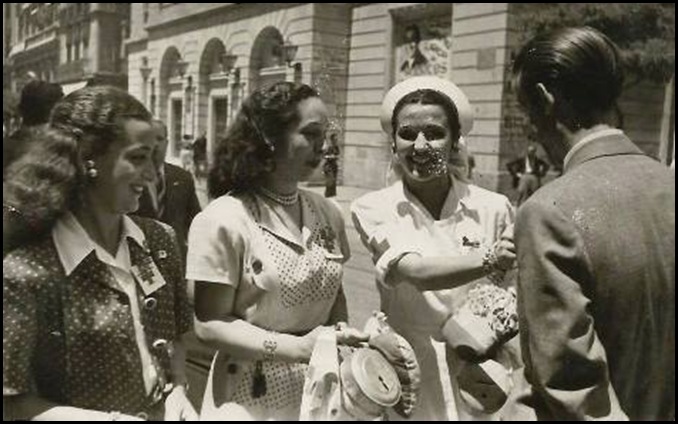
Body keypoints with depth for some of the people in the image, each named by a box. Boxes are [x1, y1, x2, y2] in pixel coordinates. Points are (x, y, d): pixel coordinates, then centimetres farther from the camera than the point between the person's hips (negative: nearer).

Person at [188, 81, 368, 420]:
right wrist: (297, 348, -23)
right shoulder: (222, 220, -15)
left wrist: (343, 333, -6)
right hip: (254, 399, -5)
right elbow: (209, 325, -15)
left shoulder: (328, 214, 1)